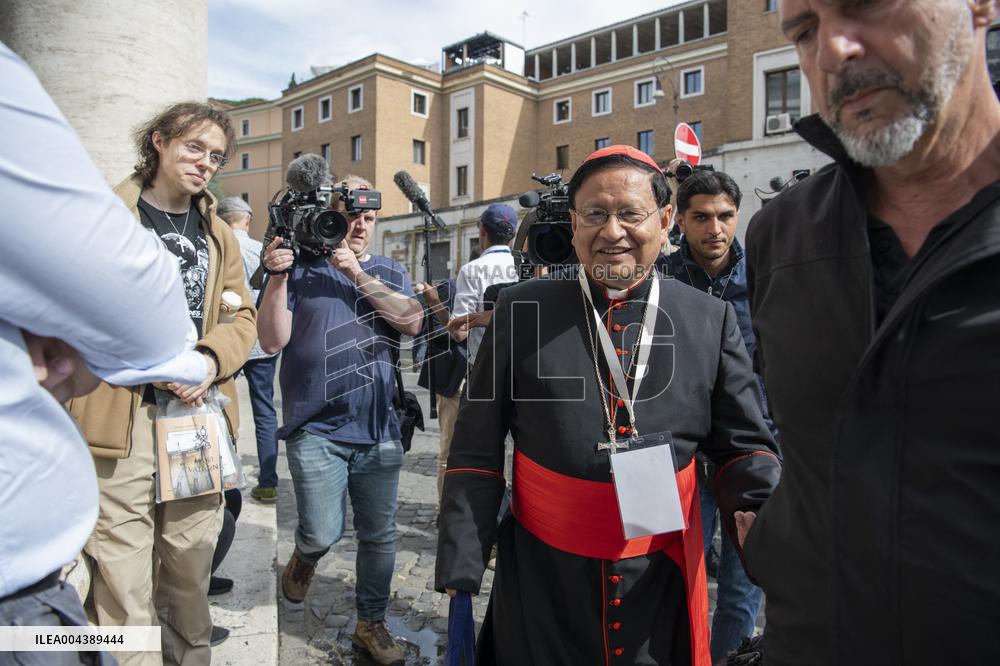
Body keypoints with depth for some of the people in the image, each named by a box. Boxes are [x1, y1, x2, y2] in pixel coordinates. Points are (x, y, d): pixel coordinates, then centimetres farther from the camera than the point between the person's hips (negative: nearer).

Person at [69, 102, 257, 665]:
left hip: (201, 411, 4)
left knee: (193, 567, 13)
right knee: (123, 575, -2)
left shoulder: (219, 234, 18)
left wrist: (210, 360, -8)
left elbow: (242, 316, 12)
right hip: (122, 415, -3)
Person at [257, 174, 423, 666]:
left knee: (379, 536, 11)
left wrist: (358, 274, -13)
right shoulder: (300, 267, 2)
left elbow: (411, 321, -8)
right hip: (316, 429, -2)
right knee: (323, 534, -4)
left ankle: (371, 624, 33)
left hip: (379, 430, 3)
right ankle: (304, 558, 33)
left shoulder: (389, 272, 10)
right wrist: (277, 277, -15)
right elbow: (272, 341, -4)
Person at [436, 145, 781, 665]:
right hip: (539, 581, 0)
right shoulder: (521, 310, -6)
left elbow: (743, 446, 3)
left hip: (662, 581, 1)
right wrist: (461, 568, -5)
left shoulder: (712, 320, -3)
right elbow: (477, 452, -4)